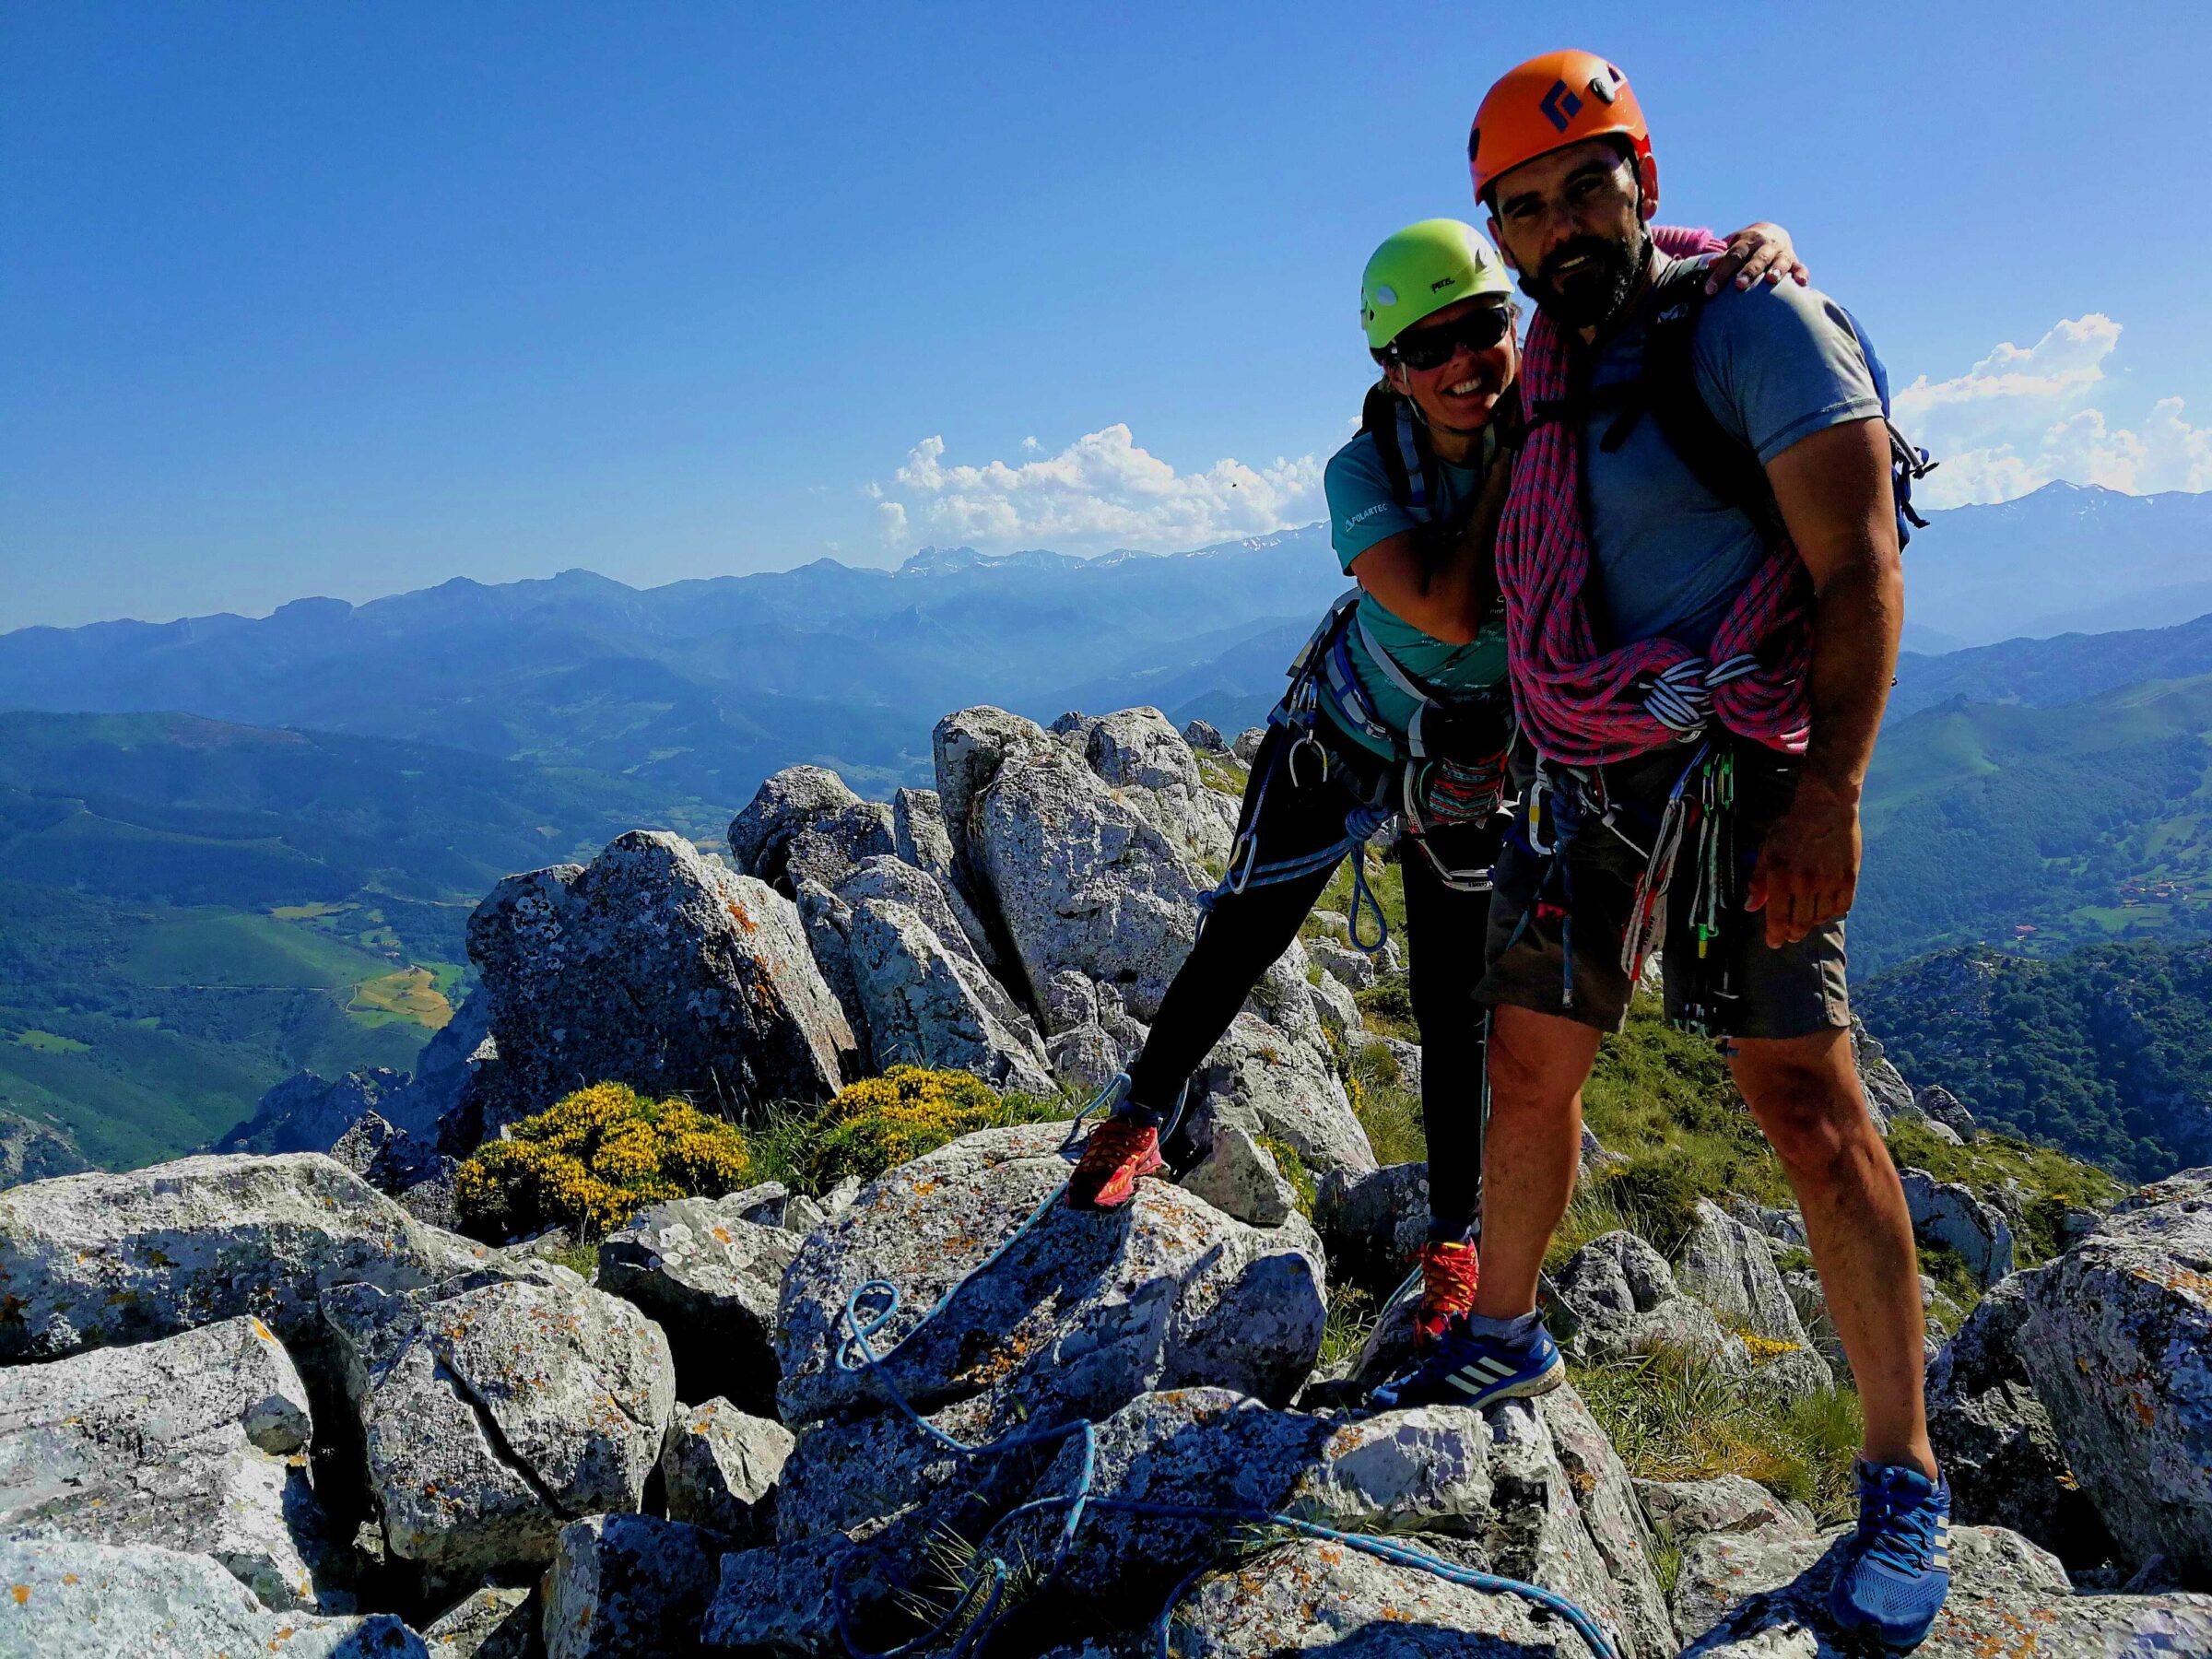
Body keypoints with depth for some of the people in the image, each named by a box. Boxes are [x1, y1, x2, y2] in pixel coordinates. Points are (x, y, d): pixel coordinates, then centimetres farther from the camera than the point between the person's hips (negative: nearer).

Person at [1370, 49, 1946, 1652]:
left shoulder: (1756, 329, -7)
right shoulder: (1557, 376, 14)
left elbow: (1858, 572, -14)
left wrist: (1830, 789, -23)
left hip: (1731, 779, -7)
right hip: (1580, 783, 7)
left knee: (1806, 1103, -9)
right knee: (1527, 1067, 12)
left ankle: (1906, 1483, 5)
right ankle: (1503, 1336, 33)